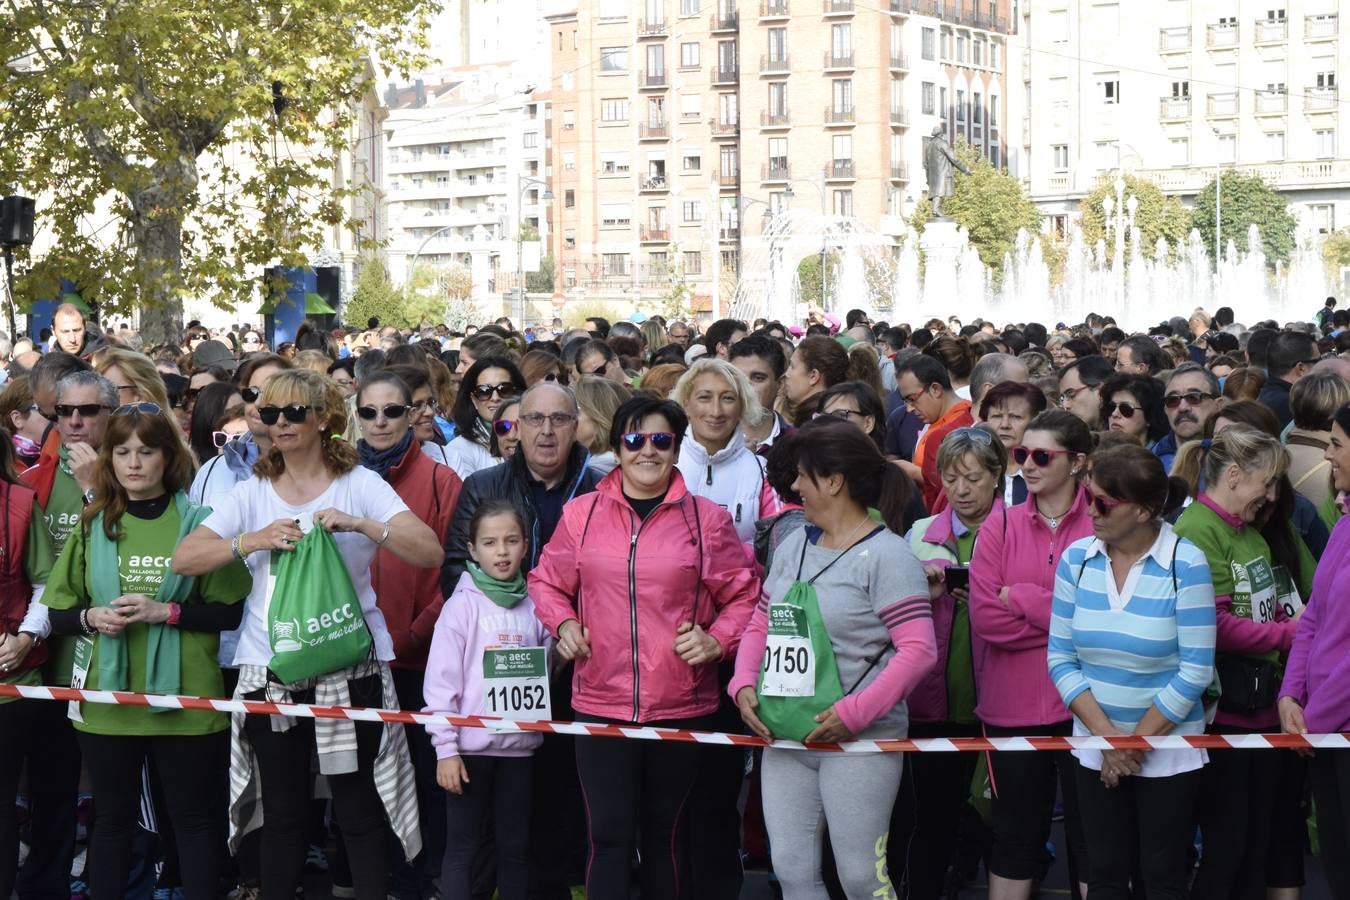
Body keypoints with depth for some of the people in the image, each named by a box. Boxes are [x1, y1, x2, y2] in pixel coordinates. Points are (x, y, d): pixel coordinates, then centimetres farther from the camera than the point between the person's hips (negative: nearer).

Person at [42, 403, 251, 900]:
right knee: (112, 818, 14)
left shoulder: (200, 521, -3)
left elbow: (233, 610, -5)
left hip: (185, 702, -3)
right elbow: (58, 612, 10)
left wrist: (166, 611, -17)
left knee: (196, 819, 7)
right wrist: (91, 618, -11)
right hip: (107, 703, 3)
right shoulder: (92, 525, 6)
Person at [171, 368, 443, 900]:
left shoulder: (360, 485, 0)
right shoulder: (253, 492, 8)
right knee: (282, 814, 10)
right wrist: (253, 540, -16)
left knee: (359, 812, 2)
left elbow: (430, 553, -11)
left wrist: (360, 525, -24)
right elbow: (184, 560, -1)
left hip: (350, 668, -2)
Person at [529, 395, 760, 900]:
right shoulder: (582, 514, 5)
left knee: (666, 835, 12)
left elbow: (745, 594, 5)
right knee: (609, 836, -1)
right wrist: (562, 622, -2)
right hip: (600, 702, 0)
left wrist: (718, 640, -10)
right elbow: (547, 581, 15)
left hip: (682, 707, 0)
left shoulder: (707, 520, 1)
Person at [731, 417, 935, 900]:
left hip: (859, 739, -7)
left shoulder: (887, 555, -10)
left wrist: (854, 713, -22)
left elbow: (918, 649, -17)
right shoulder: (794, 545, 13)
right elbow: (759, 625, 18)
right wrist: (744, 685, -1)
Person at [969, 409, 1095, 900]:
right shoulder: (1000, 527, 3)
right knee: (1015, 834, 12)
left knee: (1091, 836, 8)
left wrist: (1020, 598, -12)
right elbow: (984, 618, -8)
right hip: (1012, 706, 2)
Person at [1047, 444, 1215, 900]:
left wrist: (1136, 741, -11)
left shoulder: (1185, 564, -14)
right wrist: (1107, 735, -11)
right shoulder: (1077, 558, -3)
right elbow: (1061, 657, -3)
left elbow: (1195, 670, -15)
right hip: (1095, 750, 3)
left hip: (1168, 752, -3)